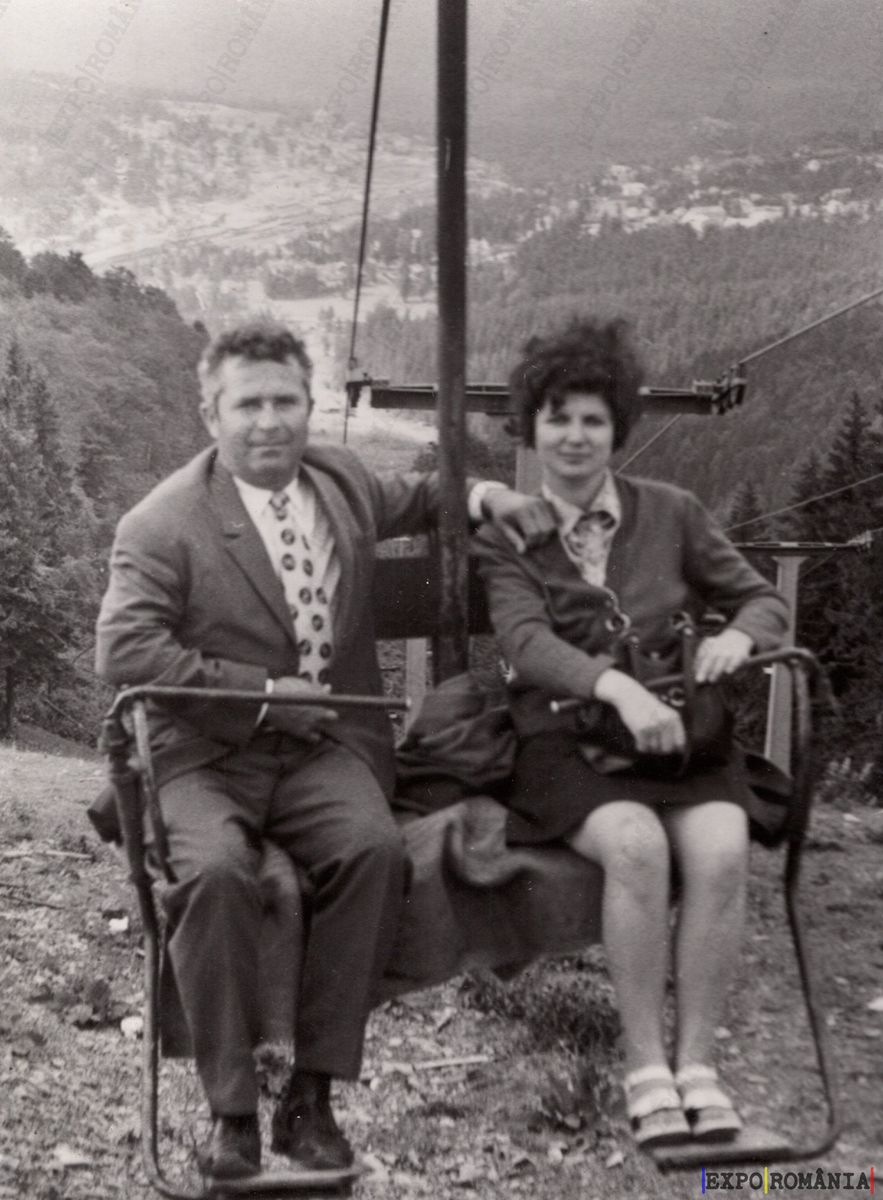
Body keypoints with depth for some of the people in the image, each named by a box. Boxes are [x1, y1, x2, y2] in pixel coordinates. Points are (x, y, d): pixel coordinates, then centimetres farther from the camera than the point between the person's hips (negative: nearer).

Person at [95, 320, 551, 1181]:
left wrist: (476, 491, 11)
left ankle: (311, 1095, -15)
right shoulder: (161, 524, -5)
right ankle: (231, 1109, -15)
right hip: (207, 756, -3)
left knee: (374, 849, -28)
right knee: (217, 870, -33)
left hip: (325, 747, 3)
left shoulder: (340, 478, 12)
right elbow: (124, 649, -13)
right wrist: (260, 692, -17)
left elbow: (411, 499, 33)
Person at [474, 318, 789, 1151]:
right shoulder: (505, 534, 2)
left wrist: (738, 634, -10)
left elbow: (763, 599, 15)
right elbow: (525, 641, -15)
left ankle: (695, 1062, -14)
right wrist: (618, 687, -33)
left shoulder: (671, 513, 10)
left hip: (679, 730, 3)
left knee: (721, 852, -28)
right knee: (636, 845, -32)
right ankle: (645, 1067, -17)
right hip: (564, 738, -2)